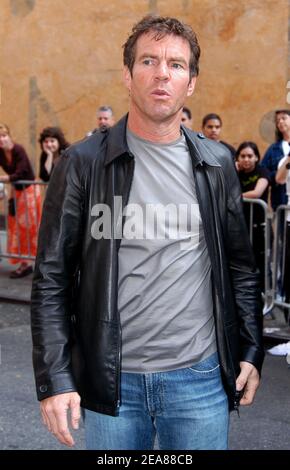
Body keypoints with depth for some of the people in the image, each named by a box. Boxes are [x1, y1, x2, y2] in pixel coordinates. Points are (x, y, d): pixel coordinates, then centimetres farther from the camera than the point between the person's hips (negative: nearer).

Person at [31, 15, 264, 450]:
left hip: (200, 378, 2)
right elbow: (52, 278, -5)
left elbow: (240, 267, 11)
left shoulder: (216, 165, 4)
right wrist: (54, 378, -9)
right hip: (111, 381, -1)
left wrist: (252, 352, 7)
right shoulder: (83, 163, -5)